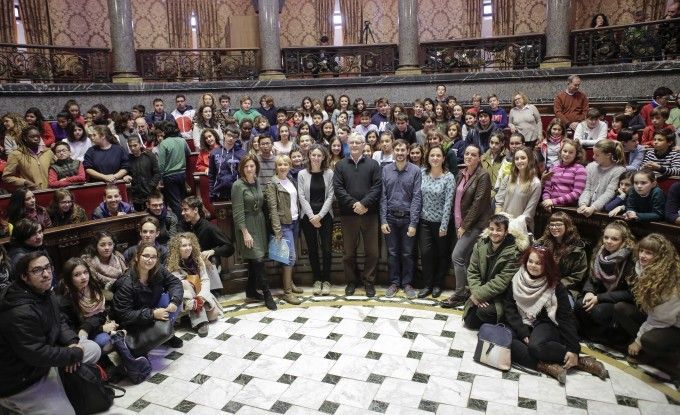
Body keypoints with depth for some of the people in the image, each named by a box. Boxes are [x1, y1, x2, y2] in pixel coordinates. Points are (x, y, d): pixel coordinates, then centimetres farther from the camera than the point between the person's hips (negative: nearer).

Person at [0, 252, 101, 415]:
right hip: (22, 381, -9)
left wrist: (72, 342, -9)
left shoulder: (46, 294, -2)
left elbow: (59, 322, 10)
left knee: (93, 348, 0)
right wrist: (75, 354, -18)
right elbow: (37, 354, -29)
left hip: (44, 361, 9)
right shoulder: (19, 313, -31)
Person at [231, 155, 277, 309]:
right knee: (258, 259, -9)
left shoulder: (257, 183, 9)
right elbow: (238, 212, -14)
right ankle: (267, 294, -1)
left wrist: (263, 224, 8)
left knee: (254, 260, 11)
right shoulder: (238, 185, -11)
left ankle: (251, 292, 22)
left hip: (260, 224, 7)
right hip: (247, 225, -6)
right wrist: (245, 233, -17)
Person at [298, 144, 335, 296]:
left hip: (325, 215, -1)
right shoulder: (302, 174, 2)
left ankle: (326, 280, 12)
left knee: (326, 248, -1)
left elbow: (330, 196, -3)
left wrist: (320, 215, -11)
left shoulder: (329, 173, 0)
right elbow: (302, 196, -3)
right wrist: (311, 216, -11)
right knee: (312, 249, 7)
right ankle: (317, 280, 18)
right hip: (308, 216, 1)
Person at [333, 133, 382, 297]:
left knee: (372, 251, 4)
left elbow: (377, 186, -4)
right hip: (348, 214, 1)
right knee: (349, 251, 9)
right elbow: (338, 188, -2)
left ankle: (369, 281, 17)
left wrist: (364, 203, -17)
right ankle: (351, 281, 22)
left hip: (369, 214, -1)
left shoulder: (373, 164, 5)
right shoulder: (340, 166, 8)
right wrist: (353, 204, -14)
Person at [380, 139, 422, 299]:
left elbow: (417, 198, -7)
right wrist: (383, 220, -5)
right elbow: (383, 196, 1)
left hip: (407, 217, -1)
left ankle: (407, 283, 20)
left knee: (407, 253, 7)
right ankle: (394, 282, 22)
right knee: (392, 252, 10)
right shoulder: (386, 170, 2)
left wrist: (413, 223, -11)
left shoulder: (415, 171, -4)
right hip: (390, 217, 2)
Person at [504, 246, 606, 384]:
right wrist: (524, 334, -17)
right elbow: (510, 309, -4)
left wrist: (574, 349, -18)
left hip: (544, 324, -2)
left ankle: (578, 360, -17)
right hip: (522, 325, 2)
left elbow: (566, 317, -9)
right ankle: (546, 366, -32)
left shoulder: (555, 286, -6)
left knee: (536, 346, -37)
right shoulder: (517, 281, -1)